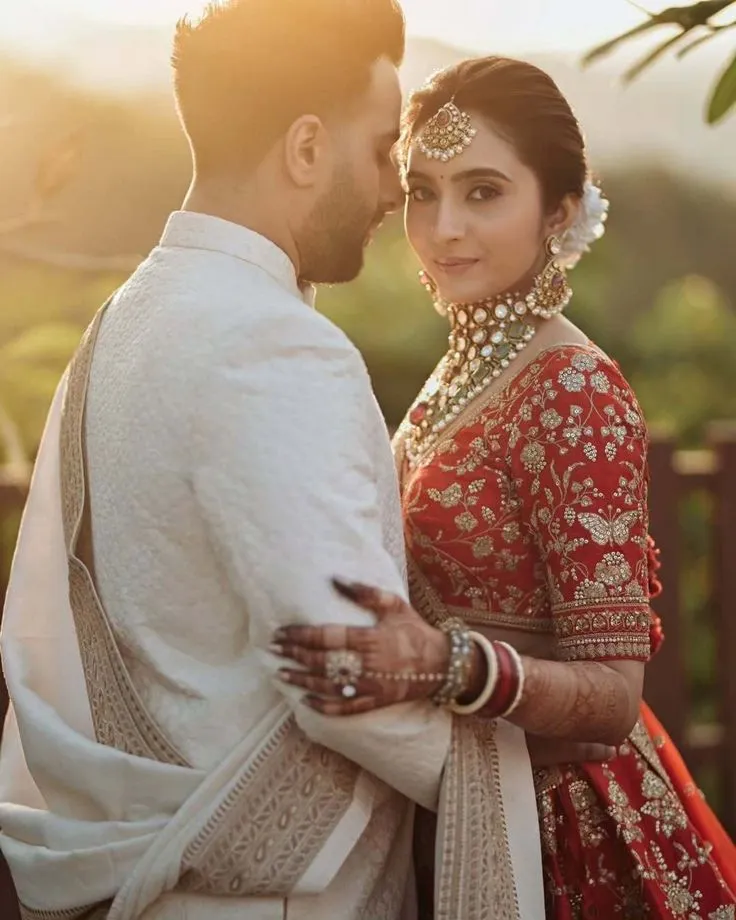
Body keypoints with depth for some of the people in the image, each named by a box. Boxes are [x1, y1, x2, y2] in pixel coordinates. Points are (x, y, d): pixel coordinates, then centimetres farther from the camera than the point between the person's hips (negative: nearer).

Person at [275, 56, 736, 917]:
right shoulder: (462, 370, 4)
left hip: (548, 827, -7)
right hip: (449, 810, 7)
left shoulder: (575, 391, -20)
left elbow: (613, 695, -25)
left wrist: (445, 666, -40)